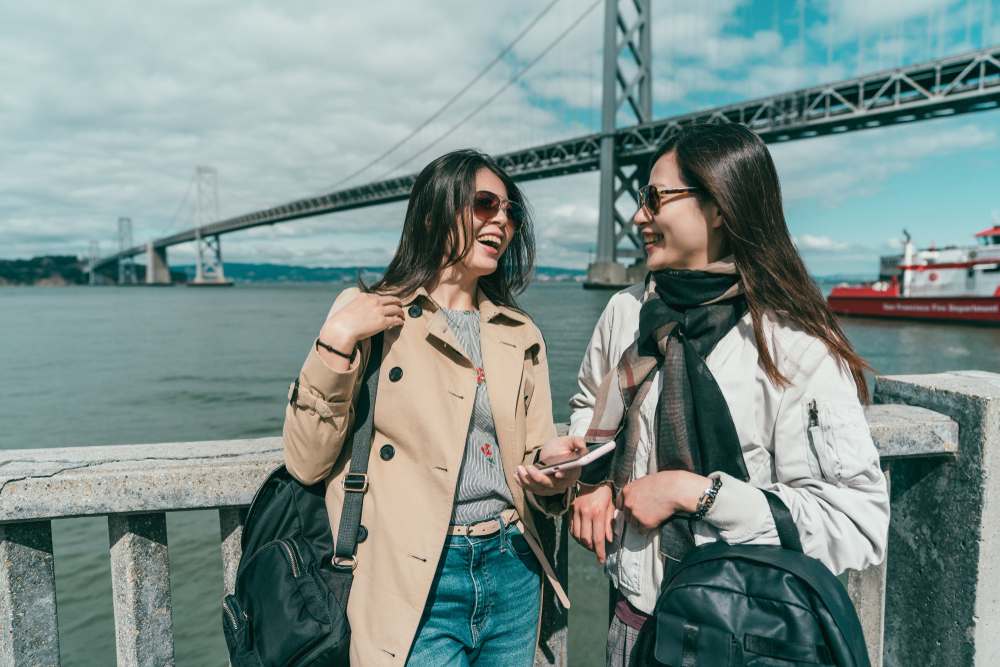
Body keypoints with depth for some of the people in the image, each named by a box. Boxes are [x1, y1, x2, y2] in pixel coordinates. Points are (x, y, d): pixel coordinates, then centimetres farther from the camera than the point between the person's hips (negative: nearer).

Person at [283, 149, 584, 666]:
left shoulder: (522, 336, 9)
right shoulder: (372, 315, -5)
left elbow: (531, 464, 9)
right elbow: (306, 463, -9)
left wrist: (553, 467, -13)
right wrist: (337, 341, -17)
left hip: (512, 575, 5)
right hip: (416, 584, -4)